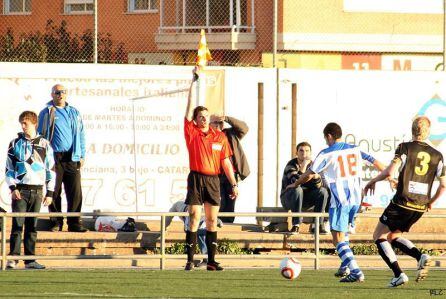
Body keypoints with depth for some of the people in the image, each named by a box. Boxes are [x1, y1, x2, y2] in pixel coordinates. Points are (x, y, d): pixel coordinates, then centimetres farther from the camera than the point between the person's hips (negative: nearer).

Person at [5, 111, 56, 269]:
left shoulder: (44, 144, 6)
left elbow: (51, 170, 8)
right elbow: (9, 168, 6)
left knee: (32, 226, 4)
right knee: (17, 225, -8)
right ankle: (13, 258, -10)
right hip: (19, 190, -1)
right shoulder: (15, 144, 6)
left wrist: (50, 193, 4)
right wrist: (12, 188, -6)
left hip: (37, 190, 1)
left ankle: (30, 259, 6)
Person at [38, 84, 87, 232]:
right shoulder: (47, 113, 8)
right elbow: (41, 135, 7)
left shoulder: (74, 113, 17)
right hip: (54, 157, -2)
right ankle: (55, 223, 2)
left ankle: (74, 223, -1)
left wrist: (82, 155, 12)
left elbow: (81, 135, 20)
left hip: (72, 158, 2)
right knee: (54, 192, -3)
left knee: (75, 192, -4)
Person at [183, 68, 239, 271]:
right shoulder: (192, 133, 2)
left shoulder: (220, 137, 9)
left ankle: (211, 261, 6)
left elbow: (225, 162, 11)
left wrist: (234, 184, 7)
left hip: (214, 180, 3)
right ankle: (190, 260, -6)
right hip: (196, 178, -3)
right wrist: (193, 83, -7)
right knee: (194, 219, -6)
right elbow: (190, 109, -5)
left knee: (212, 221, 4)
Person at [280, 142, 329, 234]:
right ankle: (296, 225, -35)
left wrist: (316, 176, -27)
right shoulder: (291, 165, -13)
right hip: (289, 198, -4)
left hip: (306, 200, 4)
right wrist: (303, 167, -35)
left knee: (323, 191, -19)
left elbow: (318, 186, -7)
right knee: (297, 189, -36)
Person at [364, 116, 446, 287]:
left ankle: (398, 274, -4)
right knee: (393, 236, 24)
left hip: (402, 202, -5)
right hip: (420, 207, 5)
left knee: (379, 237, 11)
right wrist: (431, 202, 23)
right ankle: (421, 257, -1)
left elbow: (390, 172, -19)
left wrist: (373, 181, 0)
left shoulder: (405, 148, -7)